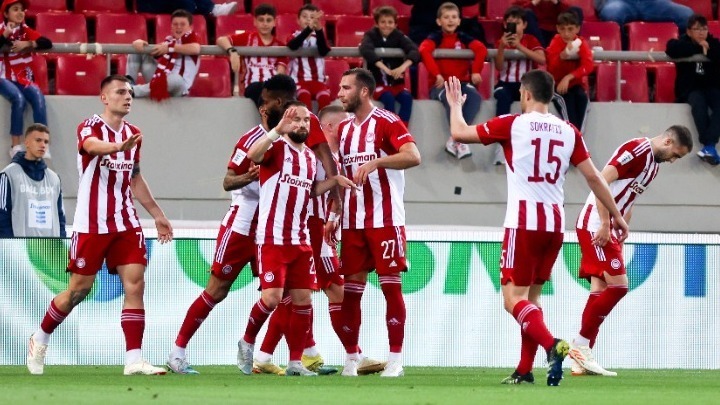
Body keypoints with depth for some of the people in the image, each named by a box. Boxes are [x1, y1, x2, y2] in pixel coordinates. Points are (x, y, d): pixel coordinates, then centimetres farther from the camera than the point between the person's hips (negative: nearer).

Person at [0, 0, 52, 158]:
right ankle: (16, 146, -27)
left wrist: (28, 44, -16)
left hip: (23, 78, 3)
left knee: (38, 96, -25)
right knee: (19, 98, -31)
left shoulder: (26, 31, 8)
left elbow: (47, 43, -4)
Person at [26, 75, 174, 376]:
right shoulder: (90, 127, -9)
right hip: (91, 224, -5)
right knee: (79, 288, 2)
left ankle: (134, 360, -10)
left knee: (135, 284, -8)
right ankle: (40, 340, 25)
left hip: (125, 224, 5)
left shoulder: (132, 134, 11)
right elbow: (94, 146, -35)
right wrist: (120, 146, -56)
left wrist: (156, 214, 26)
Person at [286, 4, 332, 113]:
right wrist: (309, 28, -33)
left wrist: (319, 29, -28)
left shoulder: (319, 37, 12)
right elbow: (293, 45, -19)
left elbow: (324, 51, -11)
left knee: (324, 97, -29)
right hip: (299, 79, -2)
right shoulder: (295, 36, 7)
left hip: (318, 80, 2)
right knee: (304, 95, -34)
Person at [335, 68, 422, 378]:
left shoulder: (386, 122, -7)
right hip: (353, 221, 7)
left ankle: (395, 360, -3)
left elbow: (413, 156, -21)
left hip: (385, 218, -7)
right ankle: (351, 358, 11)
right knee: (351, 288, 5)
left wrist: (375, 161, -30)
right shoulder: (344, 129, 16)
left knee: (391, 285, -5)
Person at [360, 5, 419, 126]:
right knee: (388, 98, -31)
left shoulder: (398, 36, 1)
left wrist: (404, 66, -38)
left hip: (396, 83, 2)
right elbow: (366, 50, -26)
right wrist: (385, 69, -39)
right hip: (376, 82, -2)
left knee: (407, 97, -26)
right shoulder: (371, 35, -4)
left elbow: (414, 51, -16)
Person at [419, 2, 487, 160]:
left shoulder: (464, 38, 10)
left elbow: (481, 49, -7)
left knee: (475, 96, -30)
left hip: (462, 83, 3)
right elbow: (424, 51, -19)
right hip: (441, 85, -3)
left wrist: (476, 71, -20)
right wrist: (437, 74, -28)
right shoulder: (435, 38, 2)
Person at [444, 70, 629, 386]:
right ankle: (525, 370, 14)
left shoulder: (512, 125, -4)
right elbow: (593, 177, 9)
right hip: (555, 222, 5)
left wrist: (455, 104, 21)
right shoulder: (569, 132, 8)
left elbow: (460, 133, 1)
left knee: (514, 298, -6)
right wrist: (616, 215, 18)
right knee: (532, 295, 17)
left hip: (523, 222, -5)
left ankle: (551, 344, -30)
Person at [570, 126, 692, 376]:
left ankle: (582, 357, 4)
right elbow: (602, 181, -20)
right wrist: (605, 225, -22)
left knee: (600, 290, 5)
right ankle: (580, 345, -10)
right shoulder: (637, 149, -13)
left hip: (606, 231, 10)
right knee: (618, 285, -13)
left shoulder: (654, 165, 17)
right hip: (594, 225, -10)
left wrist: (620, 240, 18)